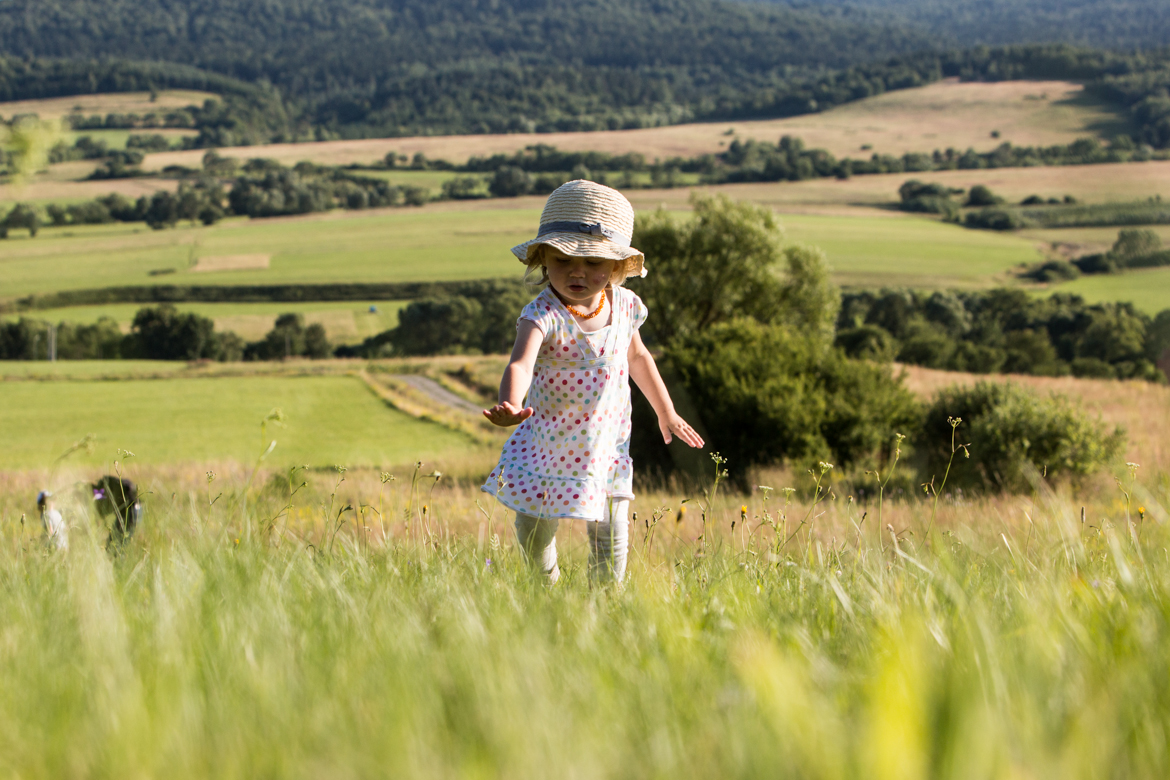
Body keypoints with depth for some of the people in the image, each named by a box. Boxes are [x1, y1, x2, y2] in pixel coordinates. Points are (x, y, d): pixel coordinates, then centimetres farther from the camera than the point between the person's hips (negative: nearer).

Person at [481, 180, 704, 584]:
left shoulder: (624, 307, -8)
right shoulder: (543, 315, -23)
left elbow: (638, 357, 13)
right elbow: (520, 363, -42)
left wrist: (666, 413, 22)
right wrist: (510, 405, -63)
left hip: (605, 441, 2)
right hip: (548, 441, -2)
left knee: (610, 537, 1)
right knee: (533, 531, 9)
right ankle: (547, 581, 40)